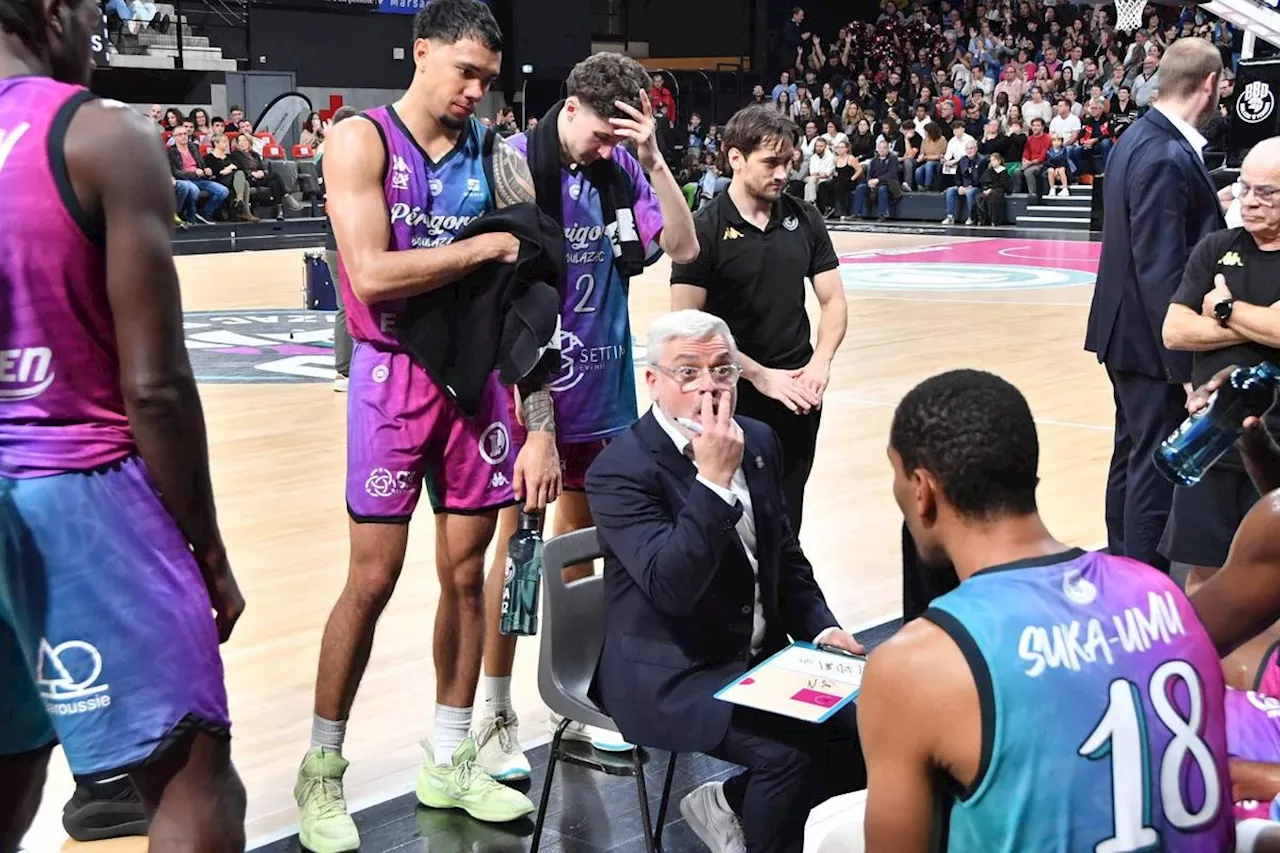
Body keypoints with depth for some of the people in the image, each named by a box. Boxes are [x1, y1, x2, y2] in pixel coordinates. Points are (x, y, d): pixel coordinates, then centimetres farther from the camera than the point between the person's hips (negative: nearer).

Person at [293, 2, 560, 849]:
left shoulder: (493, 153, 5)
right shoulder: (361, 140, -7)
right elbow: (372, 275, -20)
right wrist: (487, 247, -14)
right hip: (395, 375, -4)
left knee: (467, 571, 9)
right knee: (373, 578, -2)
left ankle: (450, 762, 23)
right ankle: (322, 770, 15)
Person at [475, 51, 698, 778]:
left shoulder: (623, 167, 1)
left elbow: (683, 247, -6)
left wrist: (653, 159, -17)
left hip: (602, 387, 5)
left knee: (581, 539, 14)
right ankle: (496, 714, 13)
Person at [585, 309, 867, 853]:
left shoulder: (759, 441, 7)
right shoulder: (619, 469, -16)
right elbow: (670, 586, -28)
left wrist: (821, 629, 0)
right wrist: (714, 479, -30)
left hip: (760, 658, 8)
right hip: (668, 676, -7)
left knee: (864, 726, -9)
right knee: (789, 749, -27)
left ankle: (727, 804, 11)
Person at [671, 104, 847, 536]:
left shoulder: (804, 218, 5)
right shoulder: (704, 229, -8)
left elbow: (833, 301, 8)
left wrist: (820, 363, -9)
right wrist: (760, 375, -15)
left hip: (799, 394, 4)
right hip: (733, 398, -4)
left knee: (786, 516, 11)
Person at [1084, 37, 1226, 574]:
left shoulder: (1139, 138, 9)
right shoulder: (1167, 158, -21)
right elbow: (1162, 270, -24)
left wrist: (1212, 213, 8)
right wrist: (1187, 364, -23)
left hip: (1128, 330, 10)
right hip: (1152, 336, -10)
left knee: (1133, 455, 19)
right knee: (1157, 468, -3)